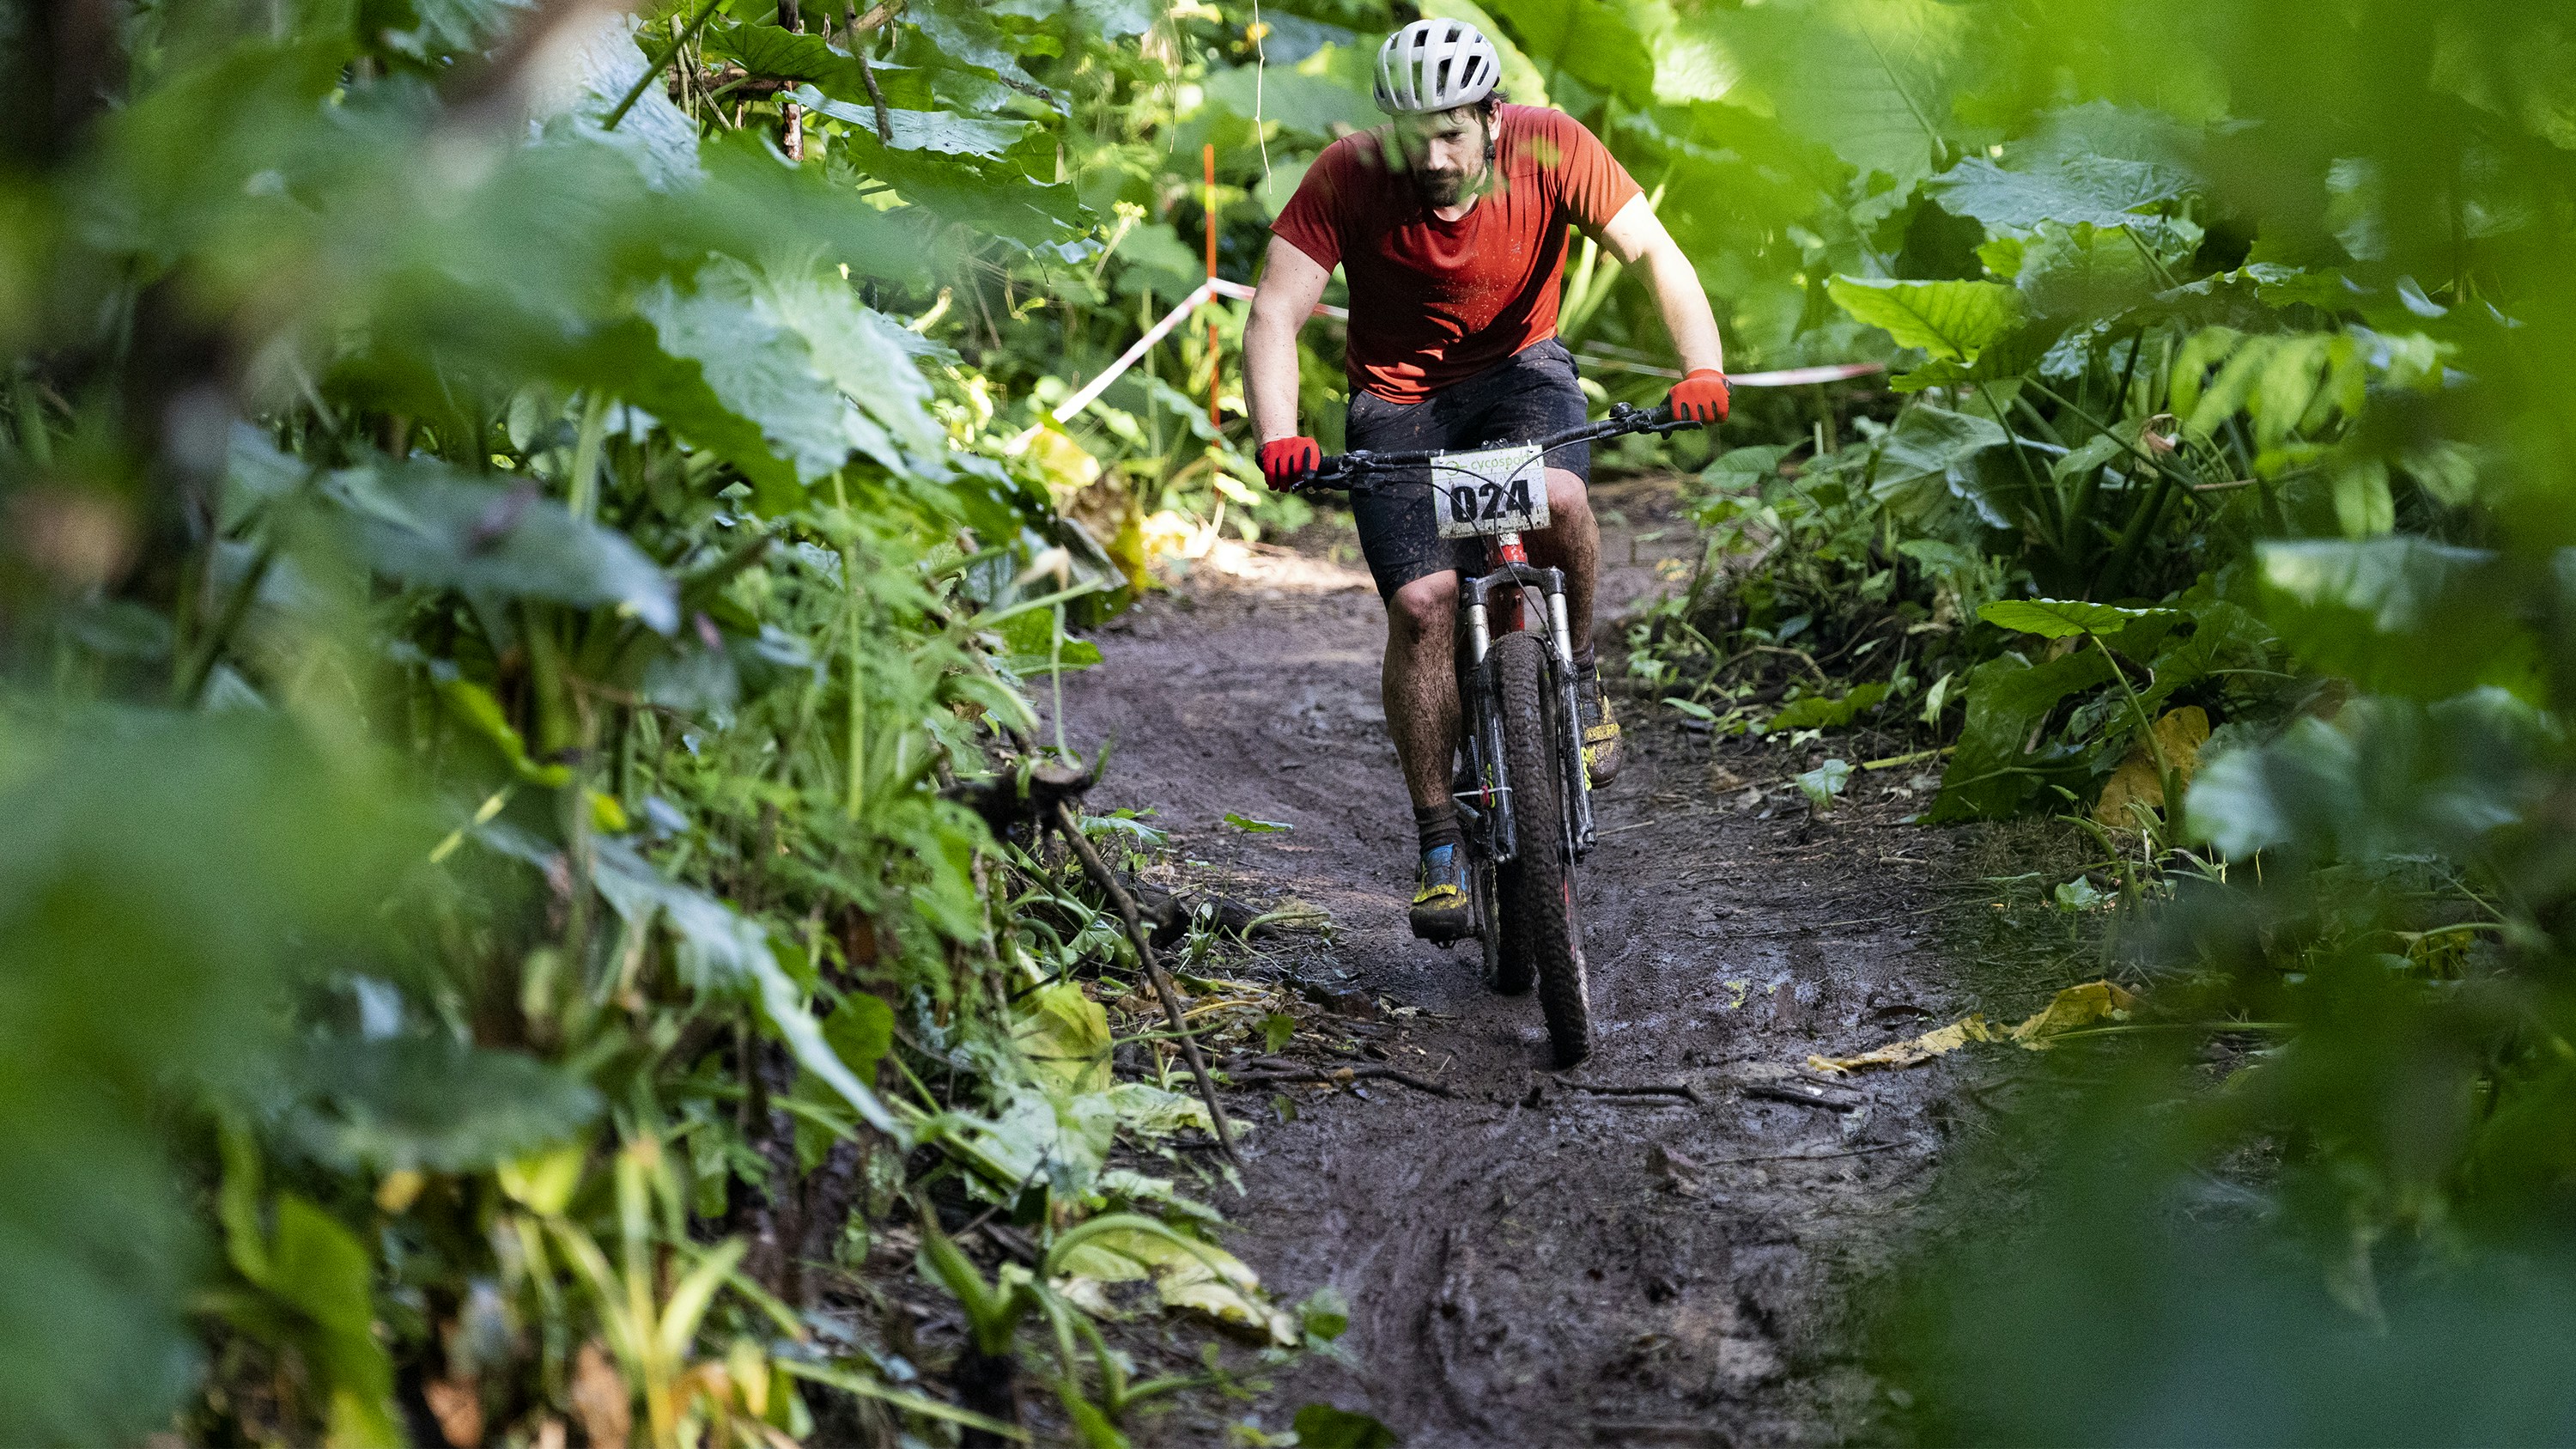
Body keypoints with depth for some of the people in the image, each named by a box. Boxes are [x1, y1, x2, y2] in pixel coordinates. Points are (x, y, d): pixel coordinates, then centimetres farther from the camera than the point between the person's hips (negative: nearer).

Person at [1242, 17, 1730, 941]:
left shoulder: (1549, 147, -21)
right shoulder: (1348, 177, -23)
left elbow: (1652, 252, -22)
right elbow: (1274, 316, -25)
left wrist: (1702, 367, -40)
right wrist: (1277, 436, -43)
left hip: (1518, 367, 0)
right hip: (1397, 397, 0)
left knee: (1553, 495, -33)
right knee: (1421, 604, -16)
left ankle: (1576, 668, -4)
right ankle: (1439, 847, -3)